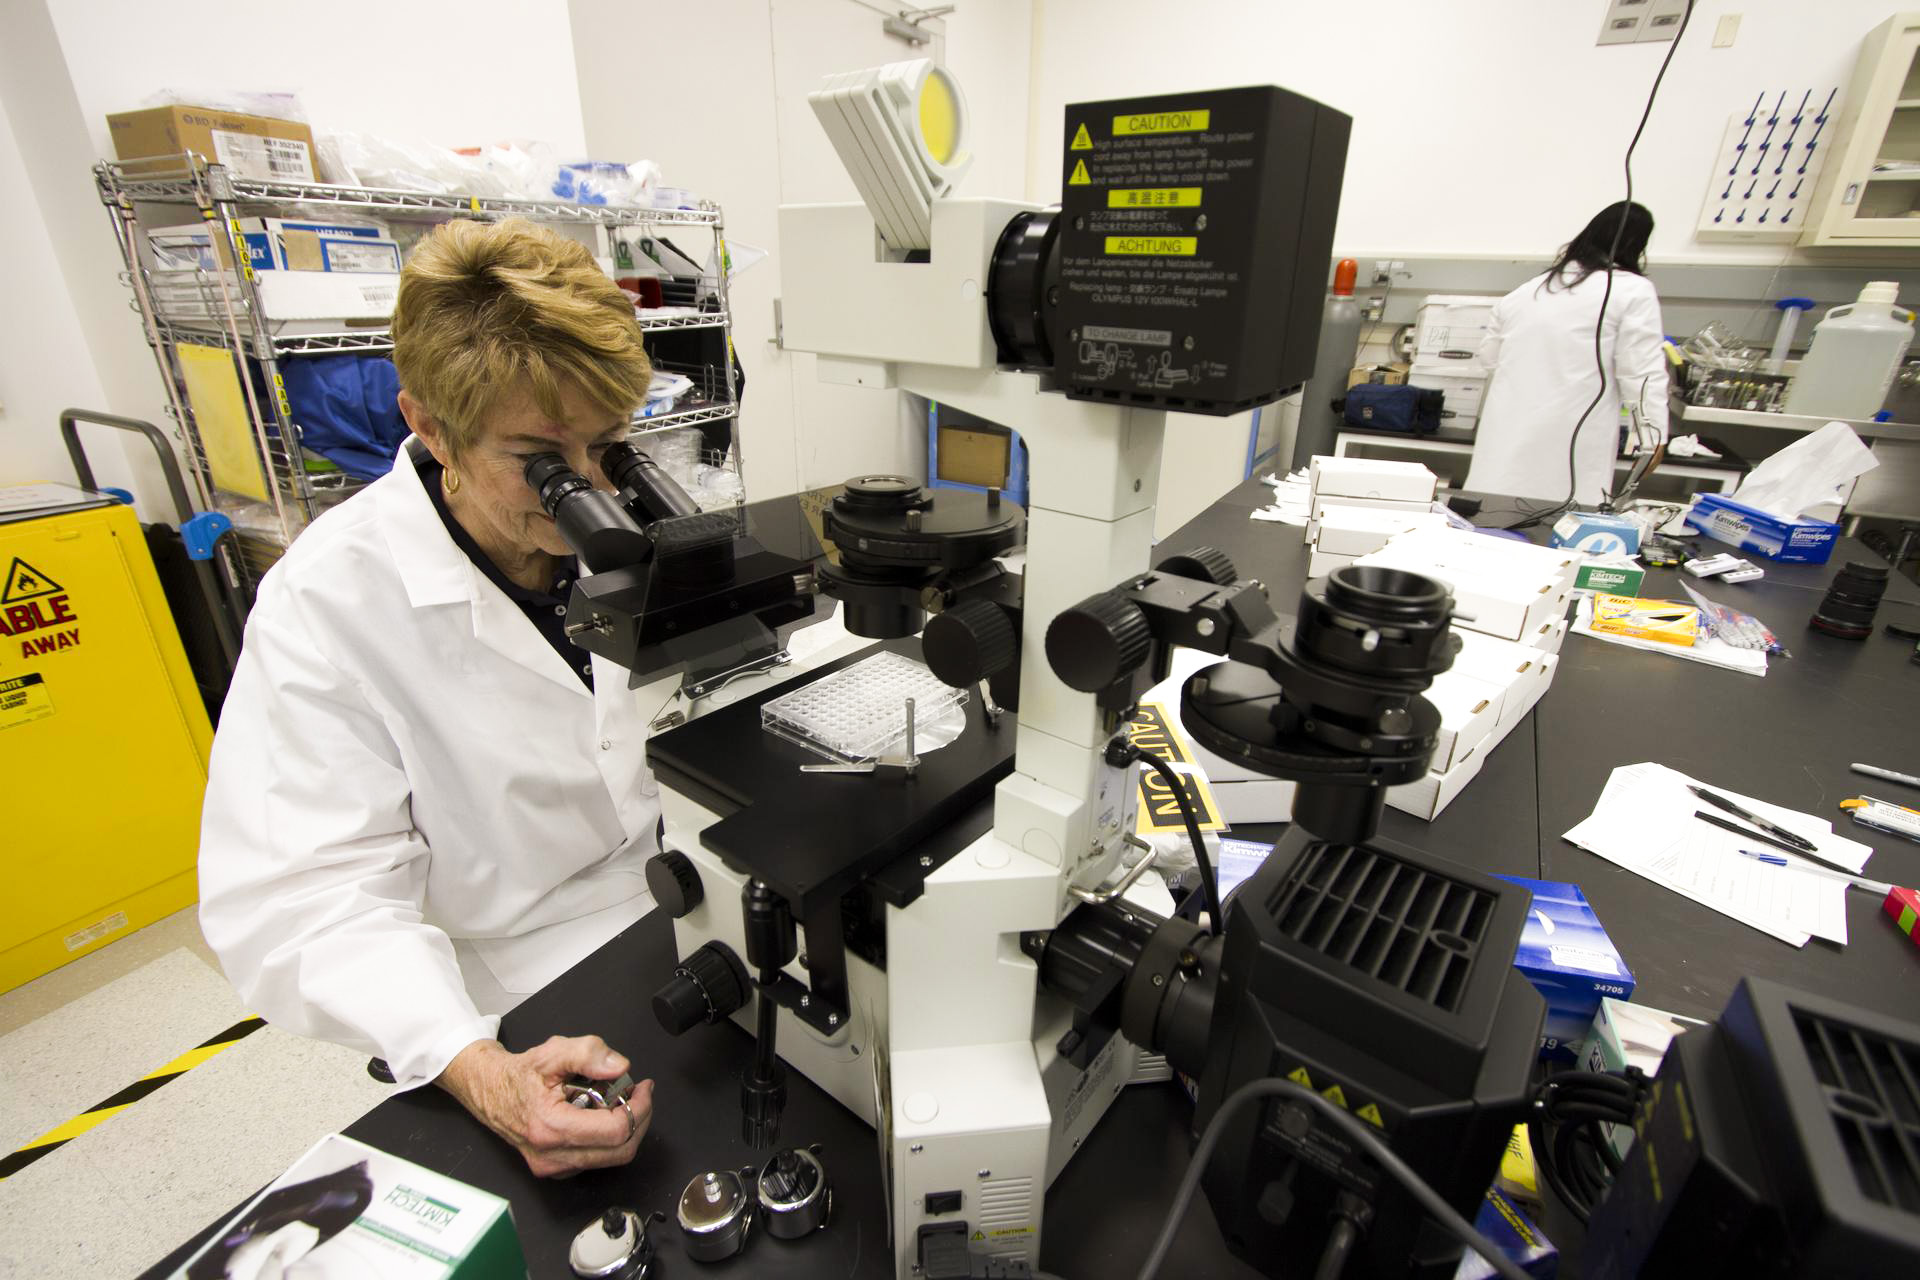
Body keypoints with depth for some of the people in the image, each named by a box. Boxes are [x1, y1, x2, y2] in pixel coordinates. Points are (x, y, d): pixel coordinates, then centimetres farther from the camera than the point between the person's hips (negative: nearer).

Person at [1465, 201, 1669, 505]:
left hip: (1509, 432, 5)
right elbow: (1642, 373, -6)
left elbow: (1489, 356, 21)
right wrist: (1653, 437, -1)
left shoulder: (1528, 289, 12)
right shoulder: (1633, 290, -2)